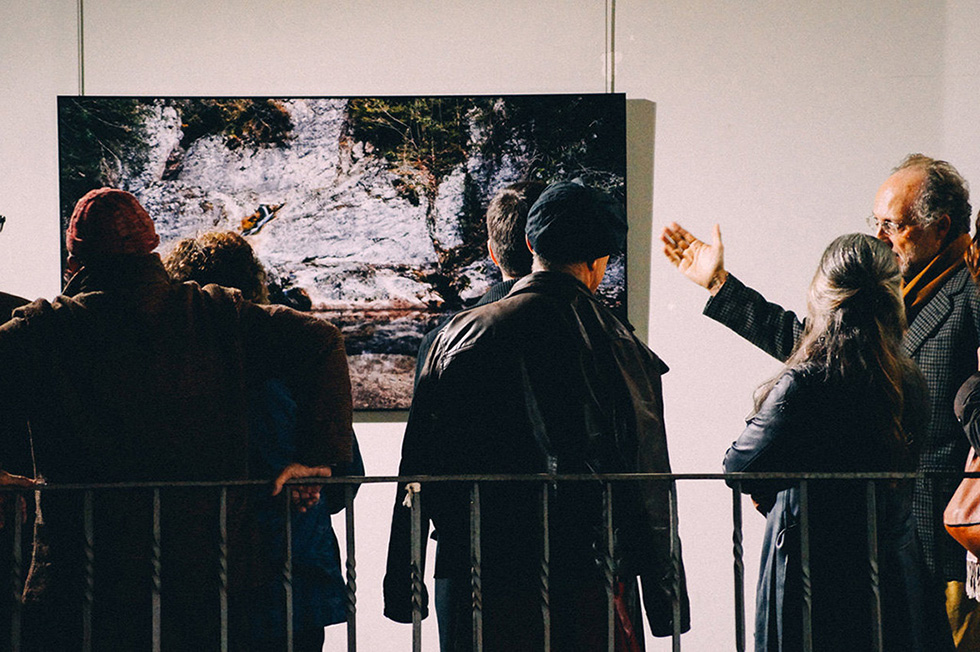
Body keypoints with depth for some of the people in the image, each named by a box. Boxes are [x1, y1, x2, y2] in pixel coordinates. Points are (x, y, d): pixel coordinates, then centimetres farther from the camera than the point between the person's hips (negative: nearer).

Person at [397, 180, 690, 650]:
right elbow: (650, 489, -4)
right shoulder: (617, 347, -5)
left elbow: (419, 467, 3)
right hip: (591, 579, -2)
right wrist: (668, 608, 4)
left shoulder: (460, 335, 1)